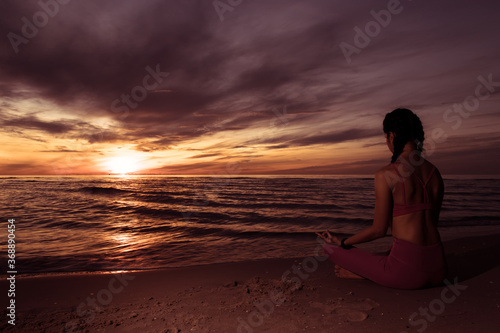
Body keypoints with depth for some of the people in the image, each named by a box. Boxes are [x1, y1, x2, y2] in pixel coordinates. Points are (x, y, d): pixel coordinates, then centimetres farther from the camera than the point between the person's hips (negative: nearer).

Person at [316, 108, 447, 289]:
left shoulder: (386, 175, -14)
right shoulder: (435, 173, 7)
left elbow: (379, 230, -8)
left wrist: (342, 242, 8)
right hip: (438, 269, 7)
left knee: (329, 247, 5)